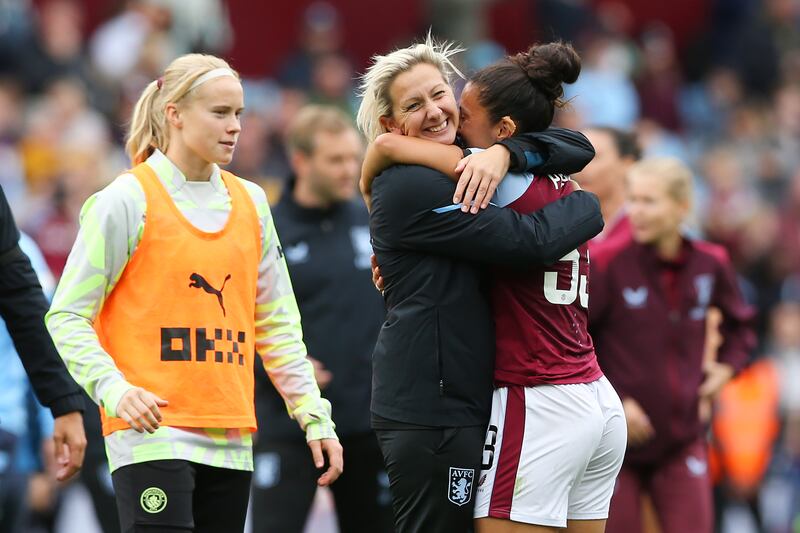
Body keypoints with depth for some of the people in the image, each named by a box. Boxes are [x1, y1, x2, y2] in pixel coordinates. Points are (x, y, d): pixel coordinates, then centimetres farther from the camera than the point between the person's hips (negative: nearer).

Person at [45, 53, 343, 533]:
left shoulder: (250, 202, 13)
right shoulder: (127, 200, -4)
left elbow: (276, 322, 18)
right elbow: (67, 316, -5)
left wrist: (313, 414, 10)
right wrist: (114, 389, -21)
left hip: (231, 437, 6)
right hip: (153, 432, -6)